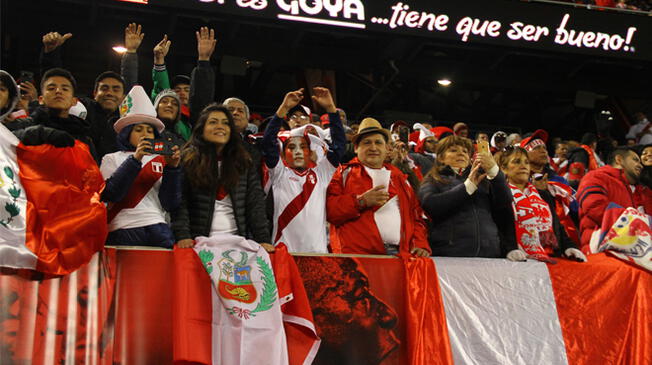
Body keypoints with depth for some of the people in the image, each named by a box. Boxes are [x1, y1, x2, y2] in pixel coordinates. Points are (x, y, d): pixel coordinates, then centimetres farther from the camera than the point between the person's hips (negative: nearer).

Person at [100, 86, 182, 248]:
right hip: (123, 230, -2)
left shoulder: (161, 161, 16)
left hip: (158, 229, 2)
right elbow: (110, 194, -5)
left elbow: (171, 204, 7)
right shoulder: (112, 159, 13)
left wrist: (172, 168, -4)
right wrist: (135, 159, -11)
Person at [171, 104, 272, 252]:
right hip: (200, 242, -2)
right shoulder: (188, 160, 3)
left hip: (237, 239, 2)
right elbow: (180, 203, -4)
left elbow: (255, 203, 5)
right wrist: (182, 236, -18)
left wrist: (264, 239, -6)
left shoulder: (243, 162, 11)